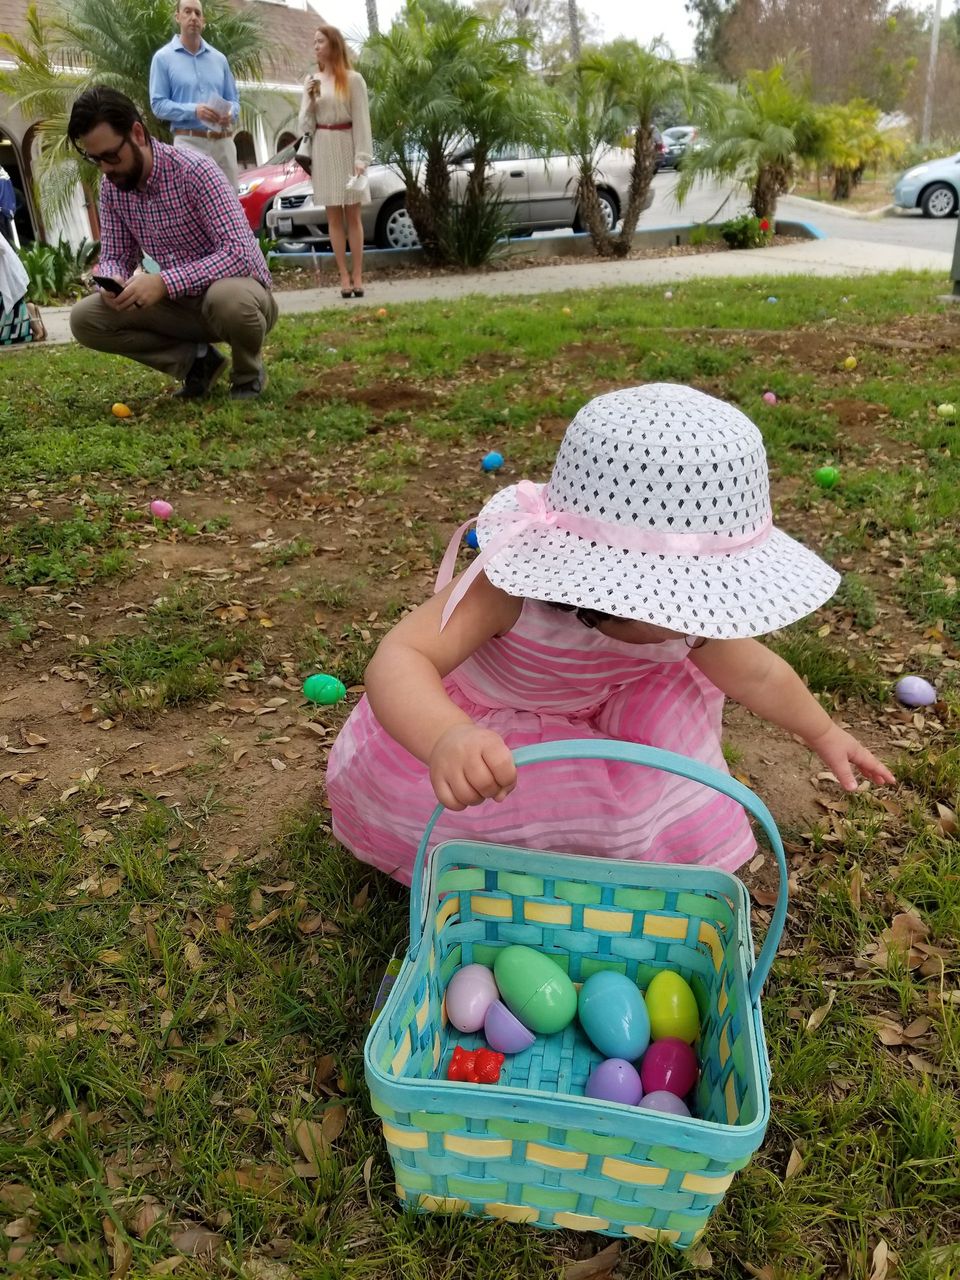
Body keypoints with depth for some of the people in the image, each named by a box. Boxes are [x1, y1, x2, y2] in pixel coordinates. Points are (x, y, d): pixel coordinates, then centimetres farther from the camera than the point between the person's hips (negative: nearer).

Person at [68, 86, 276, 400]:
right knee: (84, 318, -10)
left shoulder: (194, 170, -21)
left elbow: (239, 252, -29)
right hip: (182, 303, 6)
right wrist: (111, 282, -20)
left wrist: (164, 283, -36)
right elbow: (114, 257, 6)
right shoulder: (111, 187, -1)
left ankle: (249, 373, -8)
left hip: (240, 291, -6)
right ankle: (196, 360, 0)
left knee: (227, 298, -42)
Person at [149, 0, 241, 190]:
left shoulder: (219, 58, 16)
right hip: (189, 142, -4)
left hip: (223, 142, 4)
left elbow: (234, 99, 18)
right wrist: (194, 110, -18)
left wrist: (230, 114, -7)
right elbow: (158, 104, -3)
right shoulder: (163, 57, 4)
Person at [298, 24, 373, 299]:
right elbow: (305, 125, 9)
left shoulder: (353, 79, -1)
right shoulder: (311, 80, 9)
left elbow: (361, 121, -4)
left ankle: (357, 276, 1)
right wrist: (310, 100, -8)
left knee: (353, 216, 0)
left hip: (347, 147, -3)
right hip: (322, 150, 3)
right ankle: (344, 277, 2)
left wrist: (361, 158, -13)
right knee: (333, 217, 1)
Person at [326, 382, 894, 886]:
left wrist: (823, 732, 9)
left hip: (590, 712, 4)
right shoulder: (514, 592, -45)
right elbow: (398, 661, -54)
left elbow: (758, 674, -5)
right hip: (478, 718, -4)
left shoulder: (689, 616, -26)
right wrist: (447, 739, -75)